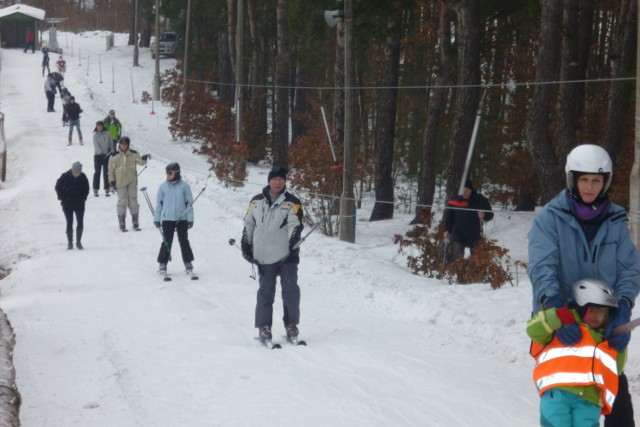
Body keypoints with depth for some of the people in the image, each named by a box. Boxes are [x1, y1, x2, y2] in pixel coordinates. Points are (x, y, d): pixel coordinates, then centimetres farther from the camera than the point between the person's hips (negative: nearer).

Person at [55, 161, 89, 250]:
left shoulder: (83, 177, -8)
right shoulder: (65, 176, -14)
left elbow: (86, 189, 8)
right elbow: (58, 187, 0)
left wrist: (83, 198, 0)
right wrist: (63, 199, -3)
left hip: (79, 203, 1)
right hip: (68, 203, -1)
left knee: (80, 223, -3)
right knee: (69, 223, 0)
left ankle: (78, 242, 9)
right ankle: (70, 243, 9)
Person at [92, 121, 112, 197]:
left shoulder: (107, 134, 6)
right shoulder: (95, 135, 0)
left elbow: (110, 143, 13)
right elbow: (96, 145, -8)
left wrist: (110, 149, -6)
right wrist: (101, 153, -18)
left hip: (106, 155, 2)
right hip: (98, 155, -2)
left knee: (106, 172, 2)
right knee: (97, 172, -1)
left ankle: (107, 189, 4)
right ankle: (95, 189, 3)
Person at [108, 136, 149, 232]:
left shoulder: (133, 154, 2)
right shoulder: (115, 156, -2)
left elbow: (140, 162, -3)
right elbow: (111, 169, 1)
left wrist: (143, 159, -26)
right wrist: (112, 181, -2)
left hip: (132, 182, 2)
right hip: (120, 183, -2)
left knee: (133, 202, 6)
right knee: (122, 203, -1)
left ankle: (135, 223, 13)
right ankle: (122, 224, 6)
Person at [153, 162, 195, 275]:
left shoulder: (184, 186, -2)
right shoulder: (163, 187, 0)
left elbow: (189, 203, 2)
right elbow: (159, 203, 6)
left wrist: (190, 219, -1)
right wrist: (156, 218, 5)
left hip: (182, 219, 0)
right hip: (167, 219, 0)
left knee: (184, 241, 6)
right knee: (166, 242, 2)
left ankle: (188, 263, 16)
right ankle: (163, 264, 10)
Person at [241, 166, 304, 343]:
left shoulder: (292, 203, -1)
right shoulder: (256, 201, 8)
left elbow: (295, 224, -14)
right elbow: (248, 224, 17)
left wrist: (293, 240, -30)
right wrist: (246, 245, 14)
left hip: (287, 255, -1)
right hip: (264, 257, 2)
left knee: (291, 290, -2)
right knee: (266, 291, 6)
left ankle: (291, 324, 12)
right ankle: (263, 326, 13)